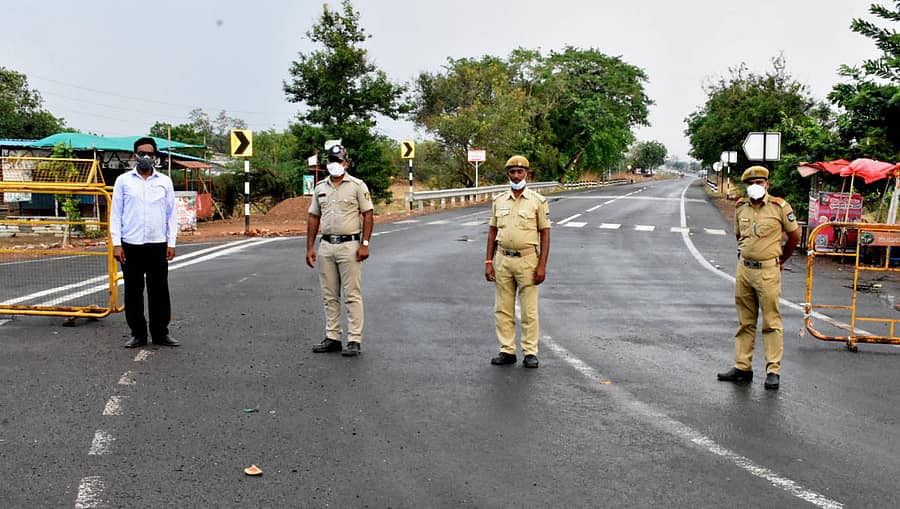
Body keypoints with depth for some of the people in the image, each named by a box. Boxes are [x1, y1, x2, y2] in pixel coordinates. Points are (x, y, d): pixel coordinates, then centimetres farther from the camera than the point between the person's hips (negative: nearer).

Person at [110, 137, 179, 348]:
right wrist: (116, 244, -3)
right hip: (131, 245, -1)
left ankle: (161, 333, 12)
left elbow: (171, 214, 10)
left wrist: (171, 243, 2)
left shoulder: (165, 181, 9)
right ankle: (137, 334, 13)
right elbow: (115, 213, 4)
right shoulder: (123, 181, 6)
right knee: (133, 291, 4)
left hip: (158, 245, 1)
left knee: (159, 291, 3)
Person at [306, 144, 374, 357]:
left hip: (349, 245, -5)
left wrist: (365, 244, -13)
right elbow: (313, 218, 15)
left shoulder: (357, 185, -2)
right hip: (326, 246, 5)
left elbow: (368, 215, -5)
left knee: (352, 295, -4)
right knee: (329, 296, 10)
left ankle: (354, 340, -2)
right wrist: (310, 247, 9)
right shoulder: (320, 187, 12)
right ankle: (332, 338, 17)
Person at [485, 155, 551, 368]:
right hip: (502, 259, 4)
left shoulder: (538, 201, -1)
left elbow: (545, 234, -2)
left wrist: (542, 265, -10)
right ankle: (507, 351, 14)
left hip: (527, 259, -4)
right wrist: (488, 262, 5)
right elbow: (492, 231, 12)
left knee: (529, 310, 1)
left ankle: (530, 352, 9)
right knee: (503, 309, 6)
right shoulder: (499, 201, 9)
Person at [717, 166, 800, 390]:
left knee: (771, 322, -2)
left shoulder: (779, 207, -4)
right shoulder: (741, 208, 8)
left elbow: (795, 235, 8)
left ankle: (774, 371, 2)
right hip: (743, 270, 5)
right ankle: (742, 367, 16)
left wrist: (781, 260, 16)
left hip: (768, 271, -5)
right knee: (745, 321, 10)